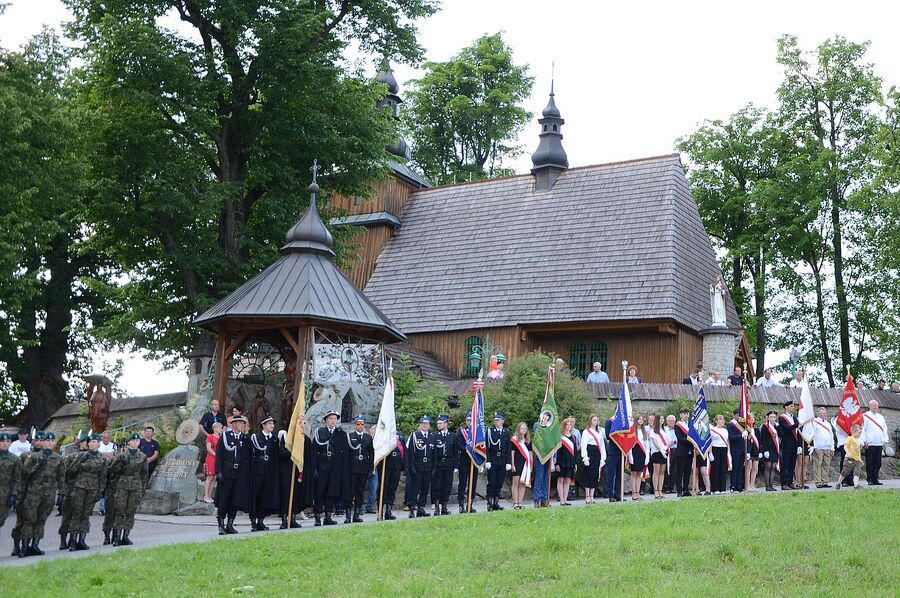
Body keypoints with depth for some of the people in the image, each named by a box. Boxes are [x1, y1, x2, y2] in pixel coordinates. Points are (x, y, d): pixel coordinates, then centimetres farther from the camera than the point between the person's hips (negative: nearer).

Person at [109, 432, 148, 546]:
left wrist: (143, 489, 10)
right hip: (122, 486, -2)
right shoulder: (121, 455, 3)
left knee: (131, 512, 3)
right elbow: (112, 470, 1)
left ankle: (125, 537, 9)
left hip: (136, 487, 2)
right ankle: (117, 537, -2)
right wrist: (122, 463, -15)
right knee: (120, 511, -5)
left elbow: (144, 474, 14)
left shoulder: (143, 457, 9)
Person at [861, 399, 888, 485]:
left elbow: (885, 430, 19)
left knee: (878, 463, 5)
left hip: (879, 444, 6)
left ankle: (875, 479, 11)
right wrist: (864, 441, -11)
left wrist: (885, 441, 10)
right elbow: (862, 429, -6)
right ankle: (869, 479, 1)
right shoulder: (865, 416, 0)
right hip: (869, 444, -6)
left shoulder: (881, 417, 19)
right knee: (870, 463, -3)